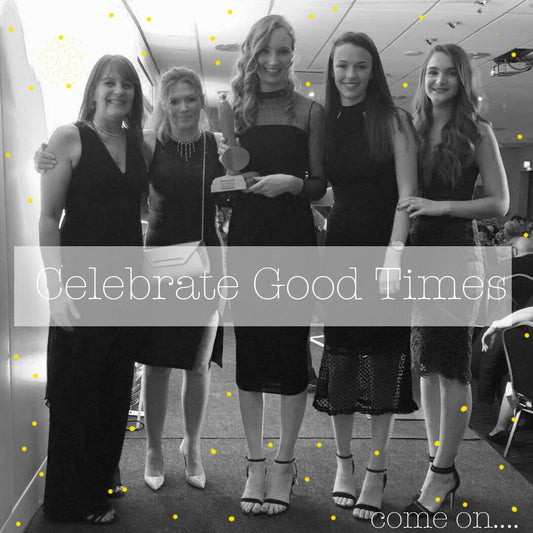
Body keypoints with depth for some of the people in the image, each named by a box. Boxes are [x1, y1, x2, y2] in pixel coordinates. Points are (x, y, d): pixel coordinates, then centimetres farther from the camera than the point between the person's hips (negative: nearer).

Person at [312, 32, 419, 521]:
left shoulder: (393, 121, -3)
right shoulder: (324, 124, 7)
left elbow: (407, 192, -10)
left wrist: (394, 255, -20)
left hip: (386, 250, -3)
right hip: (339, 249, 3)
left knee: (384, 361, 2)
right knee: (339, 358, 8)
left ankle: (377, 471, 15)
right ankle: (344, 462, 24)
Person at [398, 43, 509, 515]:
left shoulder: (477, 132, -1)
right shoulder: (412, 129, 10)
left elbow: (499, 203, -6)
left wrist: (442, 206, -16)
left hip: (455, 251, -5)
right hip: (416, 250, 5)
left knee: (451, 361, -1)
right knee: (426, 360, 10)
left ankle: (442, 472, 10)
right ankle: (439, 465, 23)